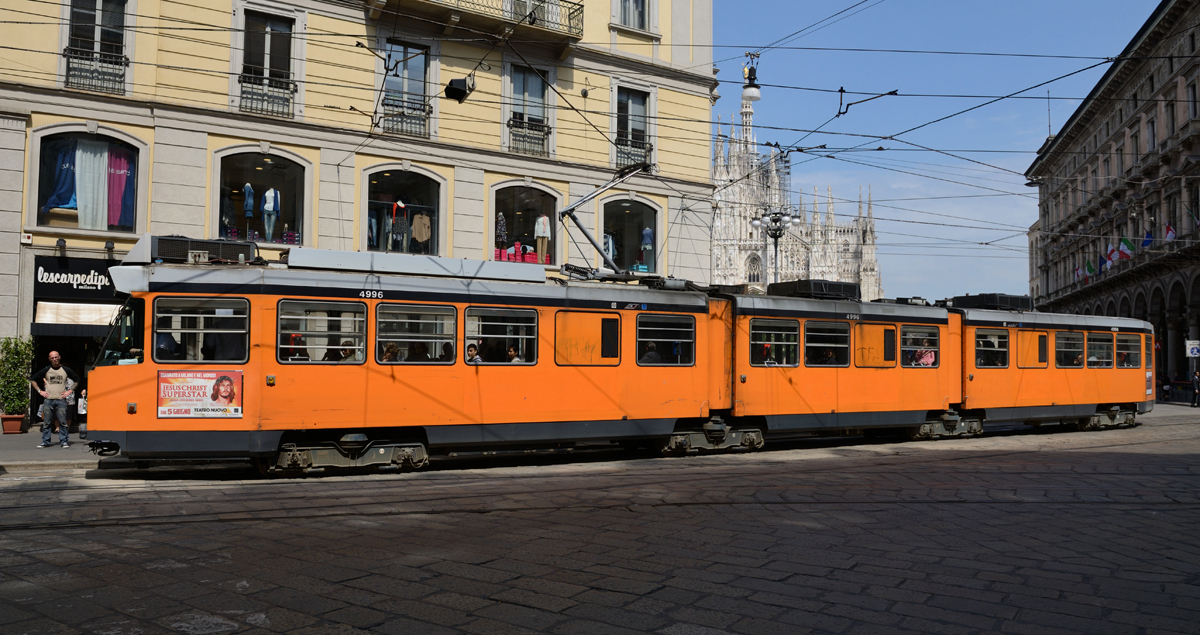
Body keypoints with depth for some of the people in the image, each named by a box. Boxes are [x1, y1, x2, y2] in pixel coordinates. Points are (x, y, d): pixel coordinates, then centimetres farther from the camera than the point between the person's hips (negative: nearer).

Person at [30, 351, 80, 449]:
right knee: (46, 422, 1)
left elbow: (77, 380, 17)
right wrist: (40, 391, 6)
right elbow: (32, 379, 15)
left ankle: (64, 441, -1)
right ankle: (45, 441, 8)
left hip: (61, 400, -1)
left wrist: (70, 391, 7)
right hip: (48, 399, 1)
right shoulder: (46, 370, 9)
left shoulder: (66, 370, 8)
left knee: (63, 422, -6)